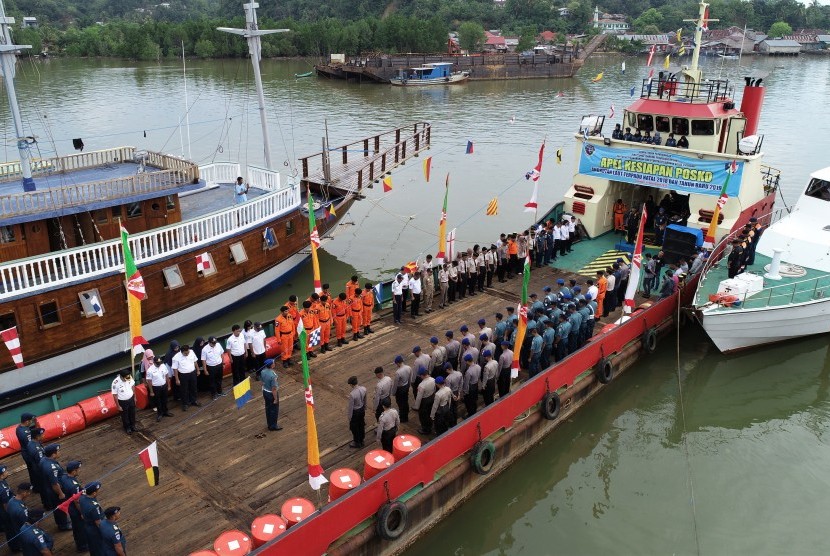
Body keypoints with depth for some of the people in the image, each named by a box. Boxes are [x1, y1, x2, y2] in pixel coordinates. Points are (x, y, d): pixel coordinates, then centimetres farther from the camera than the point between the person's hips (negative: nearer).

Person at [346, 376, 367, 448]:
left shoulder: (352, 394, -34)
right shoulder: (364, 389, -15)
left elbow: (351, 407, -22)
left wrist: (349, 416, -8)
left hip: (355, 412, -6)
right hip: (362, 409, 6)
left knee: (354, 428, 17)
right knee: (361, 425, 25)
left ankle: (357, 443, 35)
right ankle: (361, 441, 43)